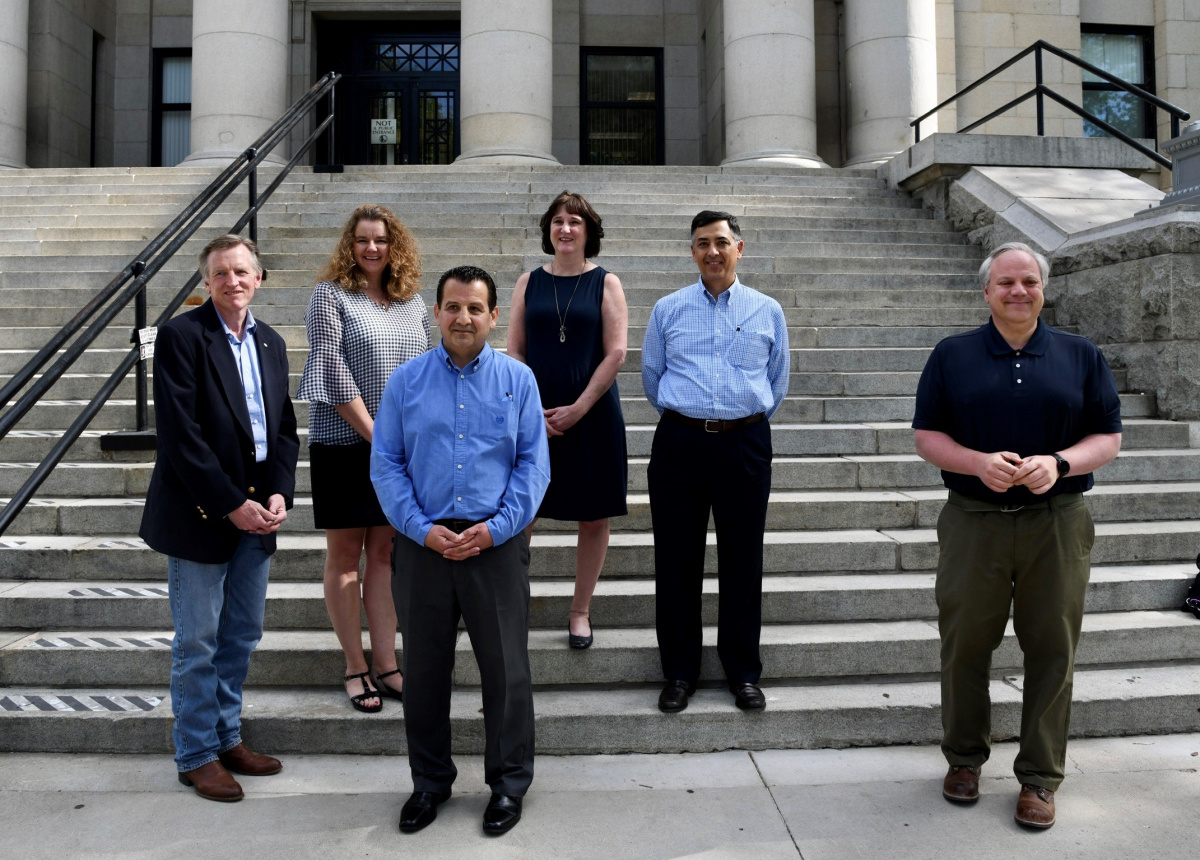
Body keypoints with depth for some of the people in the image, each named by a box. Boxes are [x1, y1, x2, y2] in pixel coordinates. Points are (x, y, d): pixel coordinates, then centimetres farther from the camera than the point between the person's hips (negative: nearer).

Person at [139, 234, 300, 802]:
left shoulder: (270, 343, 11)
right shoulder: (180, 335, -8)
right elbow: (181, 433, -15)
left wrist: (279, 493, -4)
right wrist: (231, 504, -17)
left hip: (257, 512, 6)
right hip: (202, 514, -6)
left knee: (242, 636, 14)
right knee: (198, 642, 5)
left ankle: (227, 737, 30)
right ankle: (196, 755, 20)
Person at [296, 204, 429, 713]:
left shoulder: (412, 302, 11)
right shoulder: (329, 295, -3)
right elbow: (332, 369, -11)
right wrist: (375, 434, -14)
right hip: (345, 444, -4)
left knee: (386, 552, 9)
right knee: (345, 553, 4)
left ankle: (385, 664, 17)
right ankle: (355, 668, 15)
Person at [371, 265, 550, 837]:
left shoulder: (518, 380, 2)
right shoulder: (406, 381, 4)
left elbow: (534, 464, -1)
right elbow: (385, 465, 2)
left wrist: (495, 529, -12)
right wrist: (423, 529, -10)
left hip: (497, 545, -1)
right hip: (423, 546, 1)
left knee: (505, 669, 6)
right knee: (424, 670, 13)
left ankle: (509, 783, 26)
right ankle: (430, 781, 32)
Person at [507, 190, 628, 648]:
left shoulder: (605, 283, 2)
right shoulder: (529, 282, 7)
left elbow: (615, 353, -5)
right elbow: (514, 351, 5)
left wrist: (577, 409, -11)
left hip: (592, 415, -1)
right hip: (533, 415, 1)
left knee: (593, 517, 6)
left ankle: (580, 610, 21)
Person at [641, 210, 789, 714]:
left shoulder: (767, 312, 8)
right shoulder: (668, 310, 7)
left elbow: (777, 382, 16)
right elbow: (651, 376, 16)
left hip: (745, 443, 0)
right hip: (679, 444, 0)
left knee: (742, 563, 6)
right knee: (676, 562, 5)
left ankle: (743, 673, 21)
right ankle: (679, 672, 19)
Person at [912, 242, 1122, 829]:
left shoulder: (1081, 356, 8)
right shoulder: (952, 356, 6)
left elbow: (1108, 437, 5)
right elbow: (927, 435, 2)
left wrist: (1059, 463, -15)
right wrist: (979, 462, -16)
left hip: (1057, 524, 1)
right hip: (973, 522, 0)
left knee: (1051, 651, 6)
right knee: (965, 644, 7)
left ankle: (1040, 776, 21)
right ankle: (964, 758, 27)